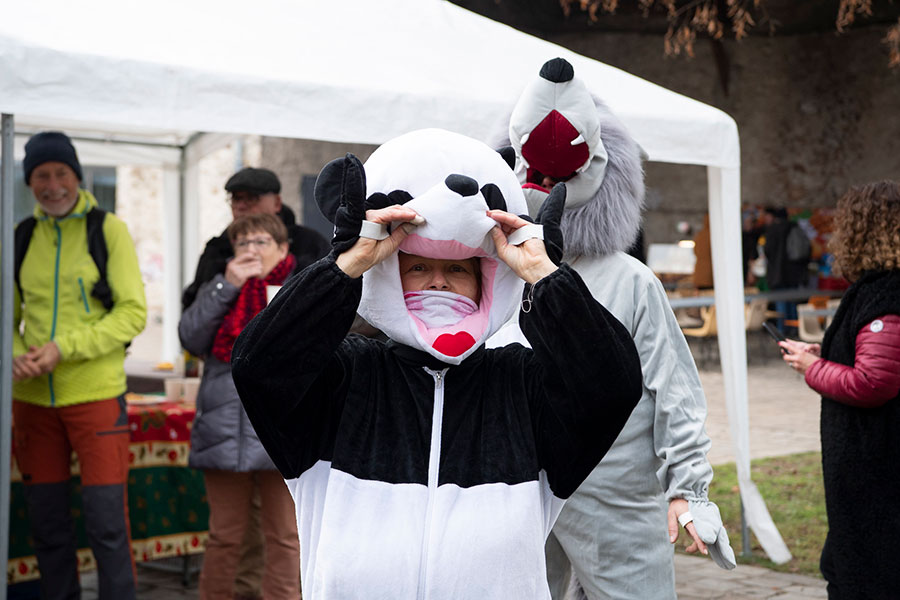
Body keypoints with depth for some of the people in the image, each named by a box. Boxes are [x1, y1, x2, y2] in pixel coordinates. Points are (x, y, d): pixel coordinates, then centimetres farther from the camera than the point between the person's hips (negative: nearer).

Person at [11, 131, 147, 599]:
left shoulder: (108, 230, -2)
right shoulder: (21, 237, 9)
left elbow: (133, 312, -8)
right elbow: (8, 317, 13)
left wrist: (64, 348, -17)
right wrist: (15, 355, -9)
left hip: (95, 394, -4)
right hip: (32, 398, 4)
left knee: (106, 521, -5)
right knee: (46, 521, 9)